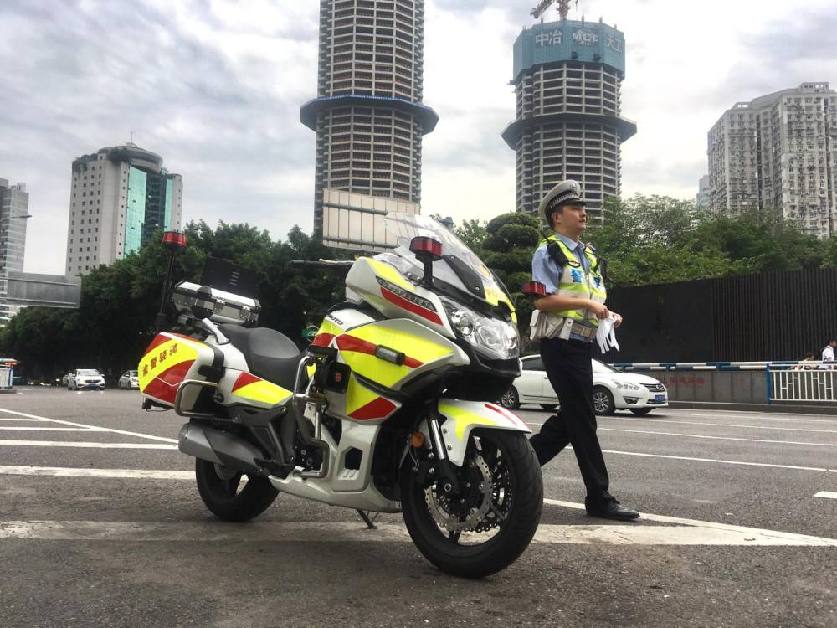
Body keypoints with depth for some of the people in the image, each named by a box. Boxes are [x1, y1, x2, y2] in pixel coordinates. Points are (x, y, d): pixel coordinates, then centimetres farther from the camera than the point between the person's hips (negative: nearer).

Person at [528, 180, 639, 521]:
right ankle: (599, 498, 1)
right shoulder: (549, 252, -5)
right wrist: (585, 303, -19)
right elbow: (542, 301, -16)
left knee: (570, 418, 13)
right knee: (582, 421, -6)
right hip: (560, 344, -9)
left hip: (583, 345, 9)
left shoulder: (589, 255, 21)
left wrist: (608, 314, 8)